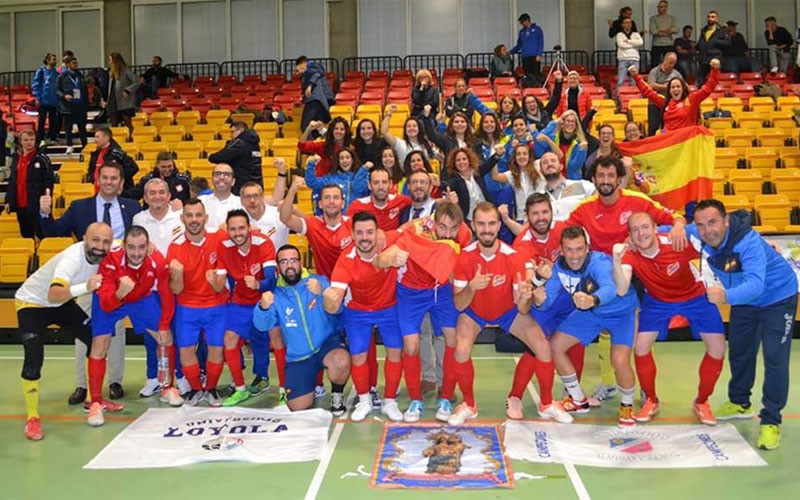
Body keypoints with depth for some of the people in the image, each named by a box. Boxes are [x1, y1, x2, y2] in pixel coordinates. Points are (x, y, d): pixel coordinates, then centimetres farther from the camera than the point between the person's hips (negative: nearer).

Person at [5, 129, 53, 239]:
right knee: (26, 236, 14)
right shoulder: (16, 159, 13)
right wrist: (8, 200, 10)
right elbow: (12, 182, 17)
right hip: (20, 205, 6)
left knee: (42, 235, -4)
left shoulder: (42, 158, -4)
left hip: (37, 205, -6)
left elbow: (49, 180, -9)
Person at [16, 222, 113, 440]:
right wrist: (85, 287, -70)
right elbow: (53, 295, -53)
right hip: (32, 302, -7)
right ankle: (32, 418, -3)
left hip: (64, 302, 7)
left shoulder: (104, 255, -18)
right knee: (34, 359, -20)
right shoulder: (72, 258, -37)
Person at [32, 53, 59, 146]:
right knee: (42, 121, 0)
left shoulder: (56, 73, 8)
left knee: (53, 121, 7)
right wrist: (37, 98, -10)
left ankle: (52, 138, 16)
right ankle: (40, 140, 3)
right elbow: (35, 84, -4)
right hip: (44, 100, -4)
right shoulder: (41, 71, -3)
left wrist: (58, 98, 6)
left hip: (54, 101, 4)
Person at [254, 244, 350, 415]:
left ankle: (337, 394, -2)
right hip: (298, 356, 2)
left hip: (327, 342, -2)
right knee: (298, 407, -3)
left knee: (341, 362, -37)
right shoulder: (275, 294, 1)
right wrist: (263, 308, -31)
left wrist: (321, 293, -36)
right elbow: (262, 326, -10)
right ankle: (310, 380, 32)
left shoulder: (320, 281, -4)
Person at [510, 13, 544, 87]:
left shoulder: (537, 29, 5)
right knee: (527, 76, 1)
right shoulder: (522, 32, 17)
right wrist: (510, 52, 7)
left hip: (534, 57, -4)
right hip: (525, 57, 4)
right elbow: (519, 45, 21)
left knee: (536, 75, -10)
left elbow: (541, 43, 0)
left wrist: (539, 55, -11)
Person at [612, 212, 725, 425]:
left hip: (694, 296, 0)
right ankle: (651, 401, 13)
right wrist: (616, 261, -51)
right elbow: (621, 290, -38)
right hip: (657, 300, 1)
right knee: (640, 347, -12)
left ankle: (701, 402, 17)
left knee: (718, 348, -7)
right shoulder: (630, 253, -27)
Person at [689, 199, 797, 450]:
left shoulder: (748, 241, -40)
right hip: (743, 299, 6)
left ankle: (771, 421, 0)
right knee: (739, 352, 18)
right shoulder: (697, 235, -23)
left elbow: (755, 284, -54)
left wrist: (726, 296, -72)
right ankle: (739, 403, 39)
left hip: (777, 297, -6)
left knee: (775, 358, -12)